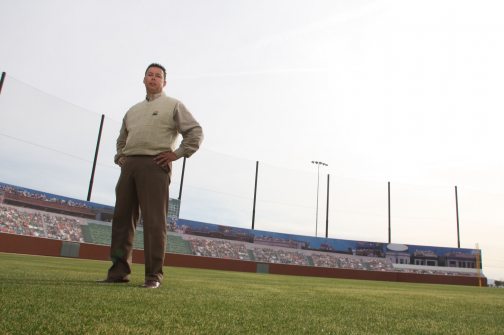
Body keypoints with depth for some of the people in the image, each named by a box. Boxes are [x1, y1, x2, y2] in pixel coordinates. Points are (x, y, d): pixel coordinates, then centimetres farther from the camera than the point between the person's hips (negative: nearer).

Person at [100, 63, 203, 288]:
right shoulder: (133, 110, 27)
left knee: (154, 221, -10)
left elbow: (195, 132, -1)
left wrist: (176, 153, -9)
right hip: (129, 166, 7)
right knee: (122, 218, 4)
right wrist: (119, 157, 20)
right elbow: (122, 139, 38)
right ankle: (119, 271, 11)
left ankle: (153, 276, -6)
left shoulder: (173, 105, 9)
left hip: (155, 166, -6)